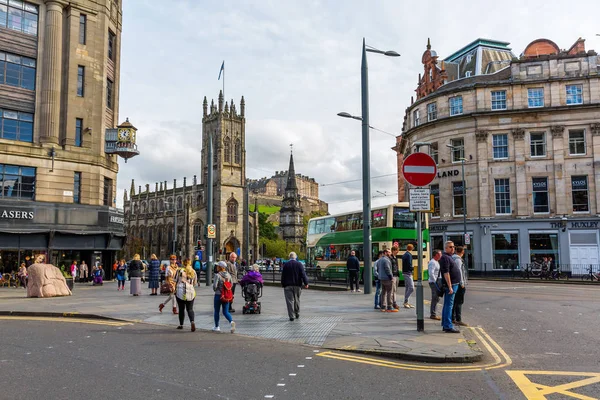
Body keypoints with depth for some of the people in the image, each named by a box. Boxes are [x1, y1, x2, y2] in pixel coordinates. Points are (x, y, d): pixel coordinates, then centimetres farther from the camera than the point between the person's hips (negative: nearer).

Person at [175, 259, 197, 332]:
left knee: (181, 309, 11)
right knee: (190, 309, 6)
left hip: (180, 293, -2)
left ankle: (181, 325, 20)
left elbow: (175, 280, 0)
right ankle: (192, 322, -17)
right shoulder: (193, 272, 4)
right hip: (191, 293, 2)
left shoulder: (180, 270, -7)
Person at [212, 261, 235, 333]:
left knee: (216, 311, 13)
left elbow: (215, 286, -20)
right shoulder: (228, 275, 2)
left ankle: (216, 327, 22)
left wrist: (215, 289, 1)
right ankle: (231, 321, -17)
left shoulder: (217, 275, -15)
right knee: (226, 312, 9)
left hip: (218, 295, -4)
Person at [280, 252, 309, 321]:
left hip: (288, 285, -1)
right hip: (297, 285, 2)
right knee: (297, 300, 17)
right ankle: (297, 313, 27)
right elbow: (303, 274, -6)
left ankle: (291, 316, -4)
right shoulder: (299, 264, -3)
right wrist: (306, 283, -3)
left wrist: (283, 284, 6)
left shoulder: (285, 265, -3)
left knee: (290, 300, -1)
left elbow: (283, 276, -1)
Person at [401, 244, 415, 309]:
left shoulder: (404, 255, 14)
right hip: (408, 273, -10)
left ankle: (406, 302, 17)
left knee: (407, 287, 13)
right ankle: (406, 301, -7)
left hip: (404, 272, 10)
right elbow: (409, 265, -19)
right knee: (411, 288, -8)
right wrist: (413, 268, -2)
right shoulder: (409, 255, -13)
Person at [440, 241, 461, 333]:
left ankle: (445, 325, 19)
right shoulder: (445, 257, -14)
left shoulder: (449, 257, 18)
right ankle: (448, 326, -7)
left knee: (447, 305, 13)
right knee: (449, 305, -8)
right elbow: (446, 273, -21)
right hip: (450, 285, -11)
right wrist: (450, 286, -23)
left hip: (453, 284, 11)